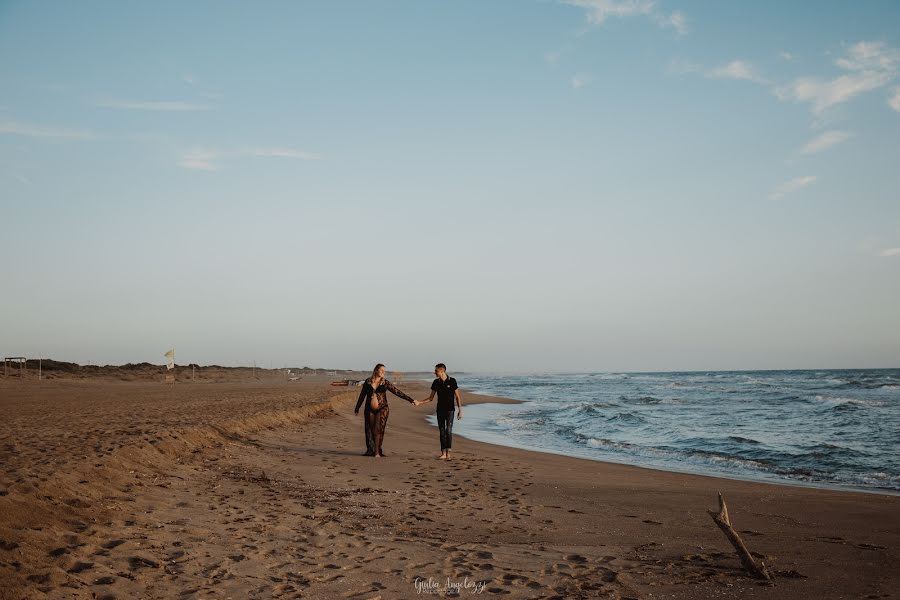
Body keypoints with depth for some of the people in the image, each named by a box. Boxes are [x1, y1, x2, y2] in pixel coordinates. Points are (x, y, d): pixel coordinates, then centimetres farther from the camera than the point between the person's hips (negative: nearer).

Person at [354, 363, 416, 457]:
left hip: (382, 409, -2)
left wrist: (410, 400, -8)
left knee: (378, 430, -7)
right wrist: (357, 408, 19)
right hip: (369, 409, 2)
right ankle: (370, 451, 12)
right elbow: (362, 395, 12)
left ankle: (377, 451, -1)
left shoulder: (385, 383, -1)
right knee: (369, 430, 2)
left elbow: (397, 392, -3)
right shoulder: (368, 382, 3)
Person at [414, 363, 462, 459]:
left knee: (448, 430, -13)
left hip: (449, 410, -4)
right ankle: (443, 453, 9)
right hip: (440, 410, 4)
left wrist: (460, 410, -8)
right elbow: (431, 398, 10)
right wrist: (419, 402, -1)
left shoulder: (452, 381, -7)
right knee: (442, 431, 5)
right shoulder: (436, 383, 3)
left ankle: (448, 453, -12)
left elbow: (457, 397, -3)